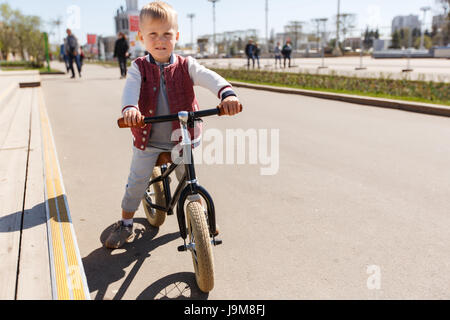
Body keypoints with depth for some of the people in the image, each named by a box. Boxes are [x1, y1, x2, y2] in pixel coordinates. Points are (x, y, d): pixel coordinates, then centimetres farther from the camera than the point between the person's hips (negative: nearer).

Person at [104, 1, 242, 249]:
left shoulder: (185, 66, -7)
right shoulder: (139, 68, -5)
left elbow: (209, 78, -25)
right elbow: (131, 88, -25)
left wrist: (227, 94, -47)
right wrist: (129, 108, -49)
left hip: (181, 139, 0)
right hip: (148, 140, 0)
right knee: (137, 182, 5)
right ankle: (125, 225, 25)